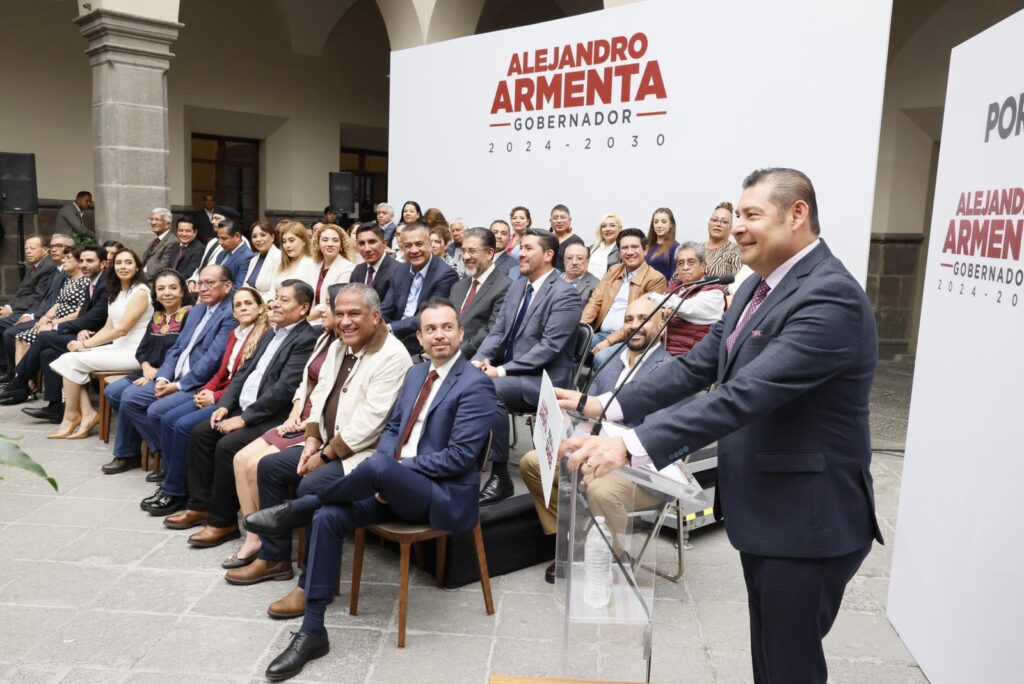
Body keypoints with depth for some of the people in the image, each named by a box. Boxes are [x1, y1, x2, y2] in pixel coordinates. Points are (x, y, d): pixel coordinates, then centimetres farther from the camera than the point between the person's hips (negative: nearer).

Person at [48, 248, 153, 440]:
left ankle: (71, 416, 0)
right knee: (66, 359, -9)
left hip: (134, 352, -8)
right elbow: (108, 328, 13)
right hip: (117, 348, 8)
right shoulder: (115, 292, 16)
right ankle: (88, 414, -10)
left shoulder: (140, 292, -11)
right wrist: (86, 343, -5)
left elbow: (122, 330, -16)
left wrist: (85, 344, -12)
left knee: (73, 361, -15)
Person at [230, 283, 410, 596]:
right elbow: (320, 397, 14)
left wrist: (325, 456, -18)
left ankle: (312, 585, -13)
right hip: (328, 444, 10)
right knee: (269, 467, 7)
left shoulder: (392, 356, -19)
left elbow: (369, 422, -24)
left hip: (365, 452, -10)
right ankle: (274, 558, 19)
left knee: (312, 485, -28)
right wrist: (312, 440, -1)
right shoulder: (338, 347, 10)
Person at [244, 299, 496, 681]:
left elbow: (460, 457, -17)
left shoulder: (475, 385, -11)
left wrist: (392, 467, -17)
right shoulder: (415, 374, 14)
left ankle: (297, 509, -7)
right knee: (328, 517, -14)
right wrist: (387, 472, -7)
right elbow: (392, 429, 16)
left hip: (443, 495, -7)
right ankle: (312, 631, -4)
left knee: (378, 466, -34)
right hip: (397, 486, 7)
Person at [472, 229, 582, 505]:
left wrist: (501, 370, -23)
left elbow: (549, 347, -20)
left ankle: (500, 476, -20)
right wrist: (479, 360, -7)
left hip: (544, 380, -7)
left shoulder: (564, 294, -12)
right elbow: (497, 331, 13)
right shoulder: (516, 286, 13)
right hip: (510, 373, 7)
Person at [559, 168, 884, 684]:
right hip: (764, 508, 9)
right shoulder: (760, 286, 7)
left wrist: (631, 444, -38)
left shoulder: (830, 298, -24)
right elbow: (699, 365, 6)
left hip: (807, 518, -9)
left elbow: (745, 395, -34)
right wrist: (607, 405, -2)